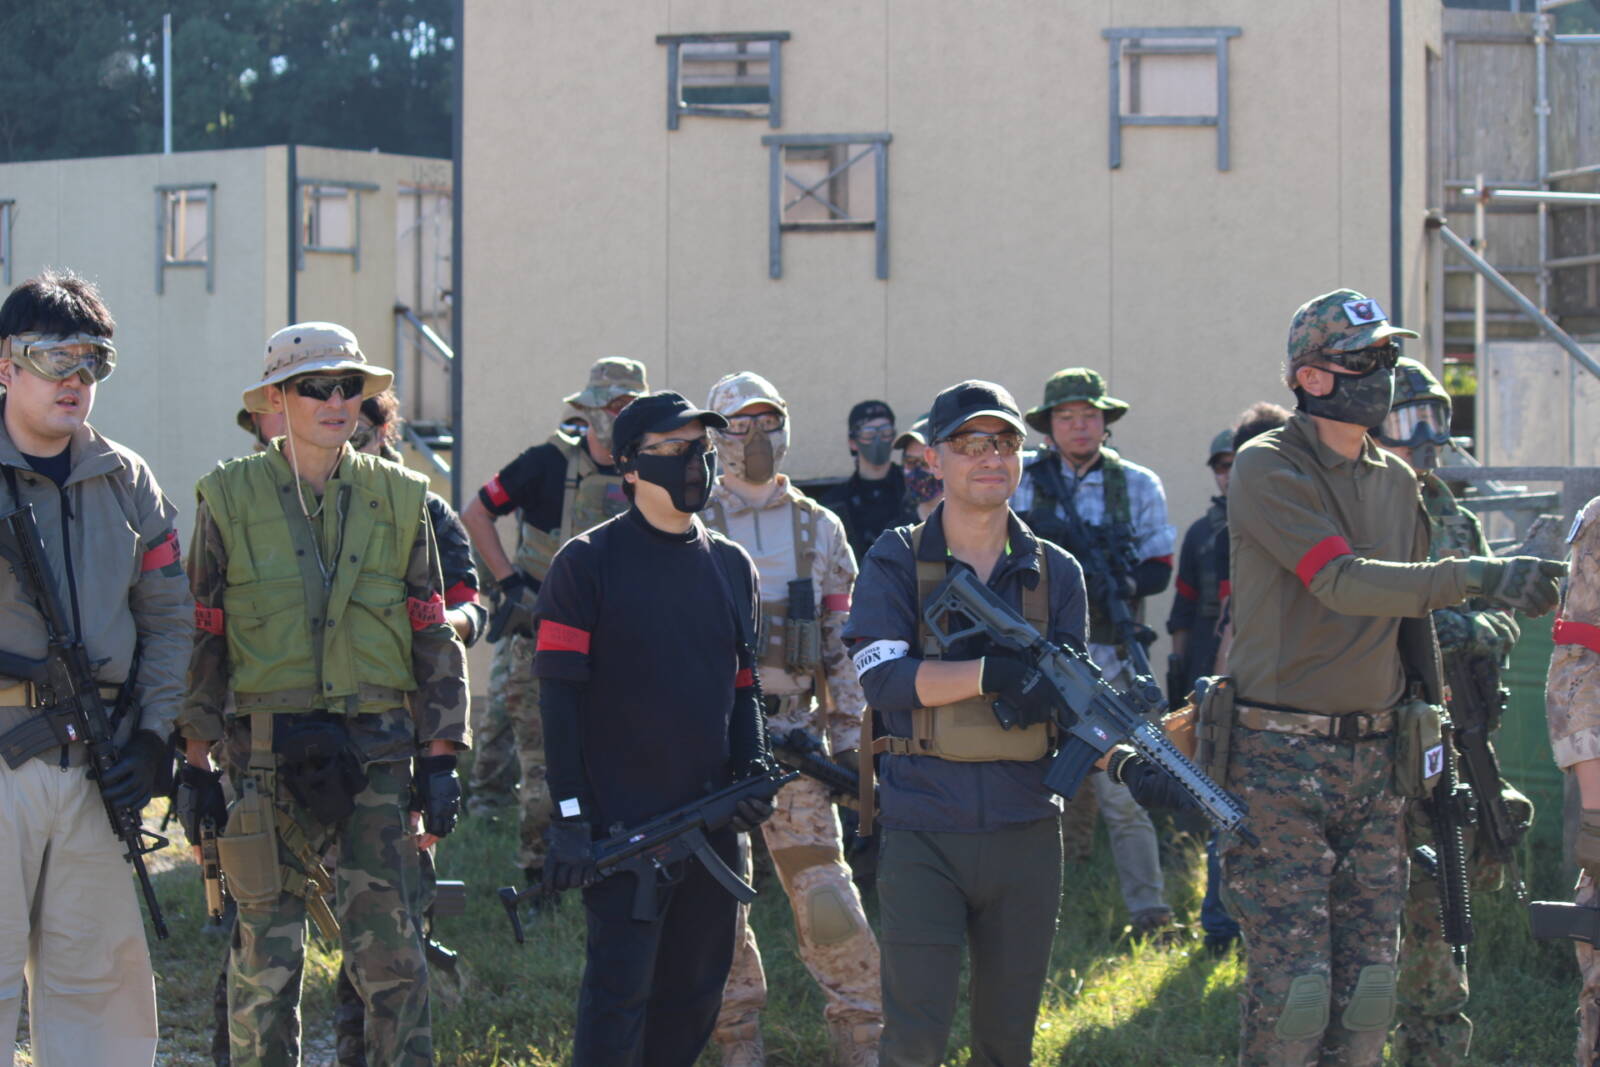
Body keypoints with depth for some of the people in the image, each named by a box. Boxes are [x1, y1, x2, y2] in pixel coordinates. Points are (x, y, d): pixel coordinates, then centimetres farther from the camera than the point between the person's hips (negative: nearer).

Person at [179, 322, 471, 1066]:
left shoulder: (398, 498, 9)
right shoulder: (230, 499, 4)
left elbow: (433, 638, 11)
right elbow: (202, 636, 5)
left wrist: (441, 755, 5)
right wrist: (196, 759, 0)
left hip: (378, 753, 1)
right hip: (267, 752, -1)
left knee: (393, 955, -4)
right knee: (265, 955, 3)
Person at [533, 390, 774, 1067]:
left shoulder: (732, 567, 13)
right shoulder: (588, 562, -4)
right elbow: (560, 695, -8)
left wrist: (752, 767, 2)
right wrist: (570, 816, -14)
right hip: (622, 823, -6)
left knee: (695, 998, 11)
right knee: (619, 993, -10)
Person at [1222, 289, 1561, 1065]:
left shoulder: (1397, 482, 14)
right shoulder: (1268, 469, -8)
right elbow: (1344, 583, -22)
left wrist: (1432, 748, 17)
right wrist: (1471, 577, -33)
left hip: (1376, 762, 7)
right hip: (1281, 759, -7)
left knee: (1367, 996, 6)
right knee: (1292, 987, -9)